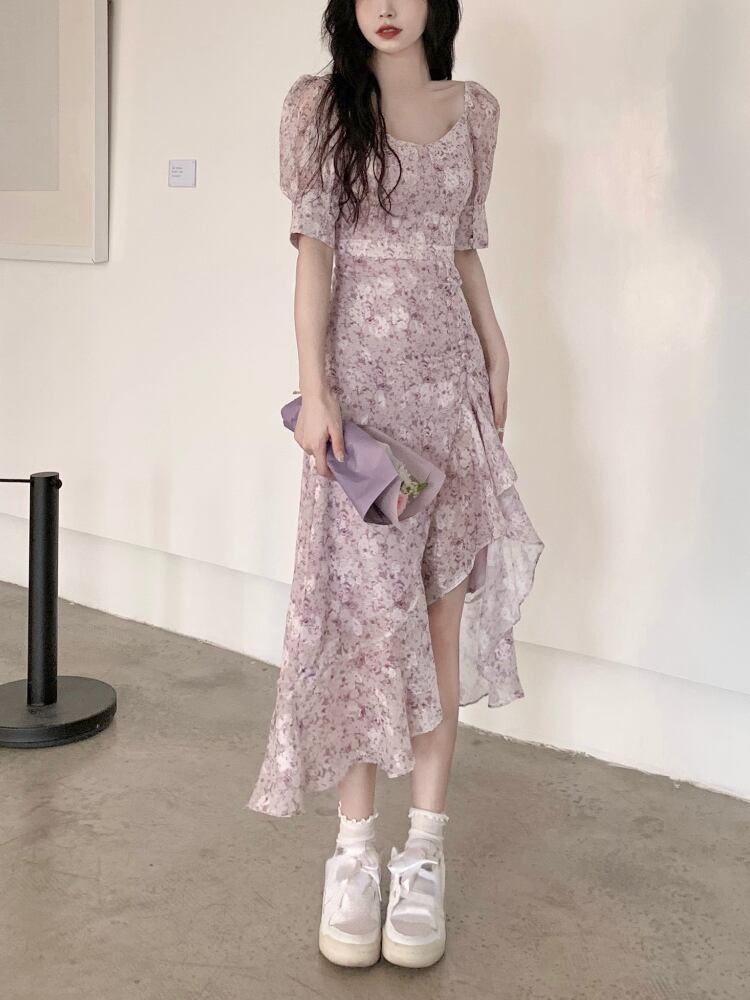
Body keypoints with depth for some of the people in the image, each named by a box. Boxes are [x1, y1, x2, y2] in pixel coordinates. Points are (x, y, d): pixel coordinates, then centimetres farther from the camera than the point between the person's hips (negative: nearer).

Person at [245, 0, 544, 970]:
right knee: (366, 603, -4)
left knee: (441, 605, 2)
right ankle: (355, 851, 7)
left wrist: (496, 355, 14)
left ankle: (424, 850, 10)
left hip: (450, 377, 3)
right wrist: (314, 387, -13)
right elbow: (314, 251, -5)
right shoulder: (318, 103, 2)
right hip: (363, 377, -3)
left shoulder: (475, 109, 12)